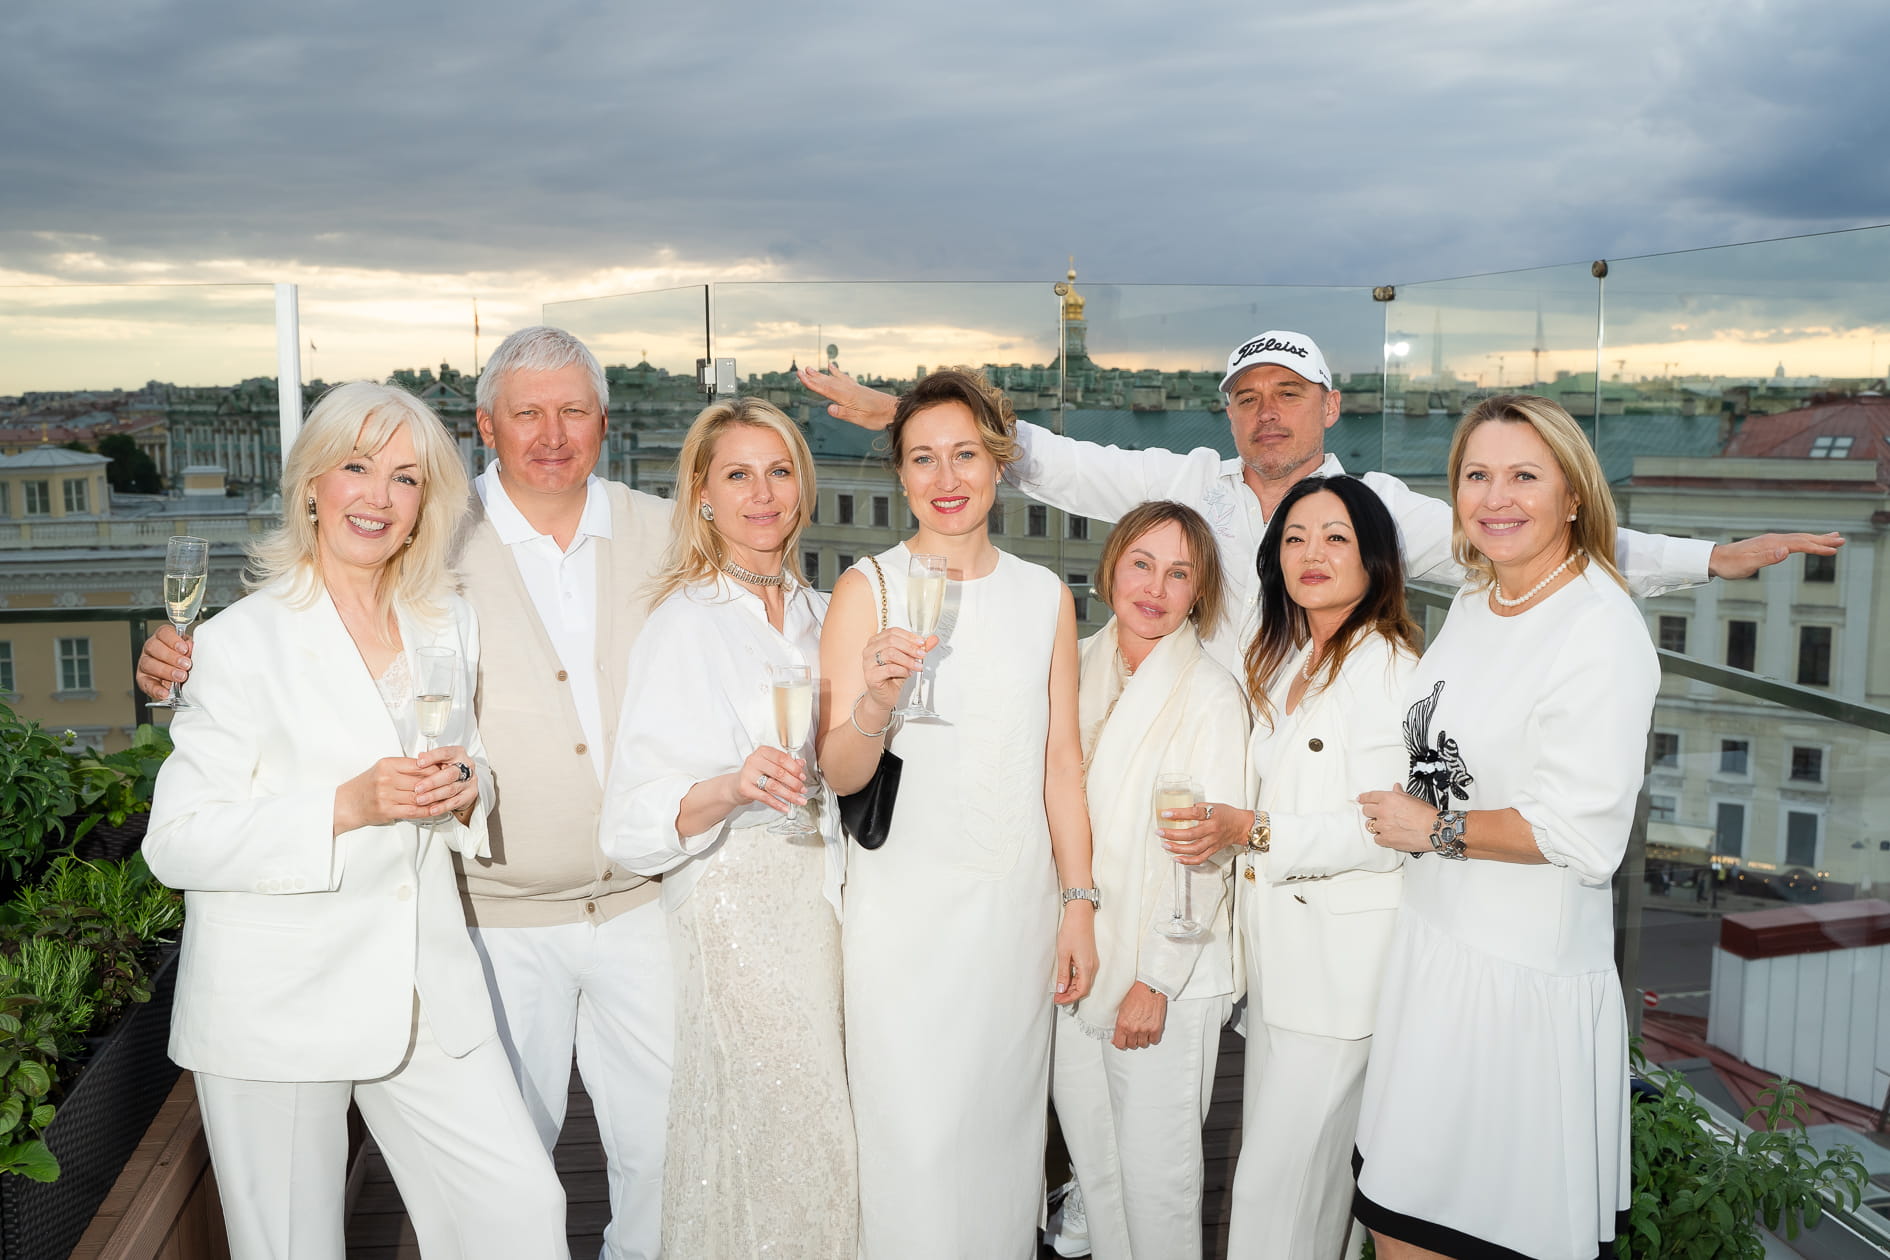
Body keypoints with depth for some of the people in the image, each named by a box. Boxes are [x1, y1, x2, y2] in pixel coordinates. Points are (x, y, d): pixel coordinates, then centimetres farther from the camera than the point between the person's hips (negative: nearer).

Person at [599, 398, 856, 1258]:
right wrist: (731, 789, -29)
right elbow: (637, 816, -13)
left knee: (825, 1146, 9)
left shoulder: (820, 614, 10)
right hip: (738, 916, -5)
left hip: (827, 900, 6)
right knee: (757, 1152, -3)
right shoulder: (683, 624, -7)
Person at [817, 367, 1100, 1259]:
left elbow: (1061, 760, 8)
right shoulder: (868, 588, -5)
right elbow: (838, 775, -8)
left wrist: (1079, 905, 5)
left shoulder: (1045, 595, 5)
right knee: (913, 1137, 1)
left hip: (1018, 900, 3)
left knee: (1004, 1124, 13)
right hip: (905, 901, -3)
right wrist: (875, 701, -27)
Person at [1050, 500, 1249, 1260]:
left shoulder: (1211, 696, -9)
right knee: (1089, 1152, 14)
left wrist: (1156, 980, -12)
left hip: (1167, 970, -4)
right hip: (1074, 954, 4)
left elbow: (1208, 854, -10)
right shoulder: (1076, 668, 5)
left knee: (1155, 1167, 4)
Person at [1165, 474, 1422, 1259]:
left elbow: (1389, 829, -19)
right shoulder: (1283, 664, 14)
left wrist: (1254, 832, -22)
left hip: (1342, 959, -8)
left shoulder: (1393, 670, -13)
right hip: (1278, 950, 8)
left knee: (1279, 1174, -3)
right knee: (1308, 1161, 16)